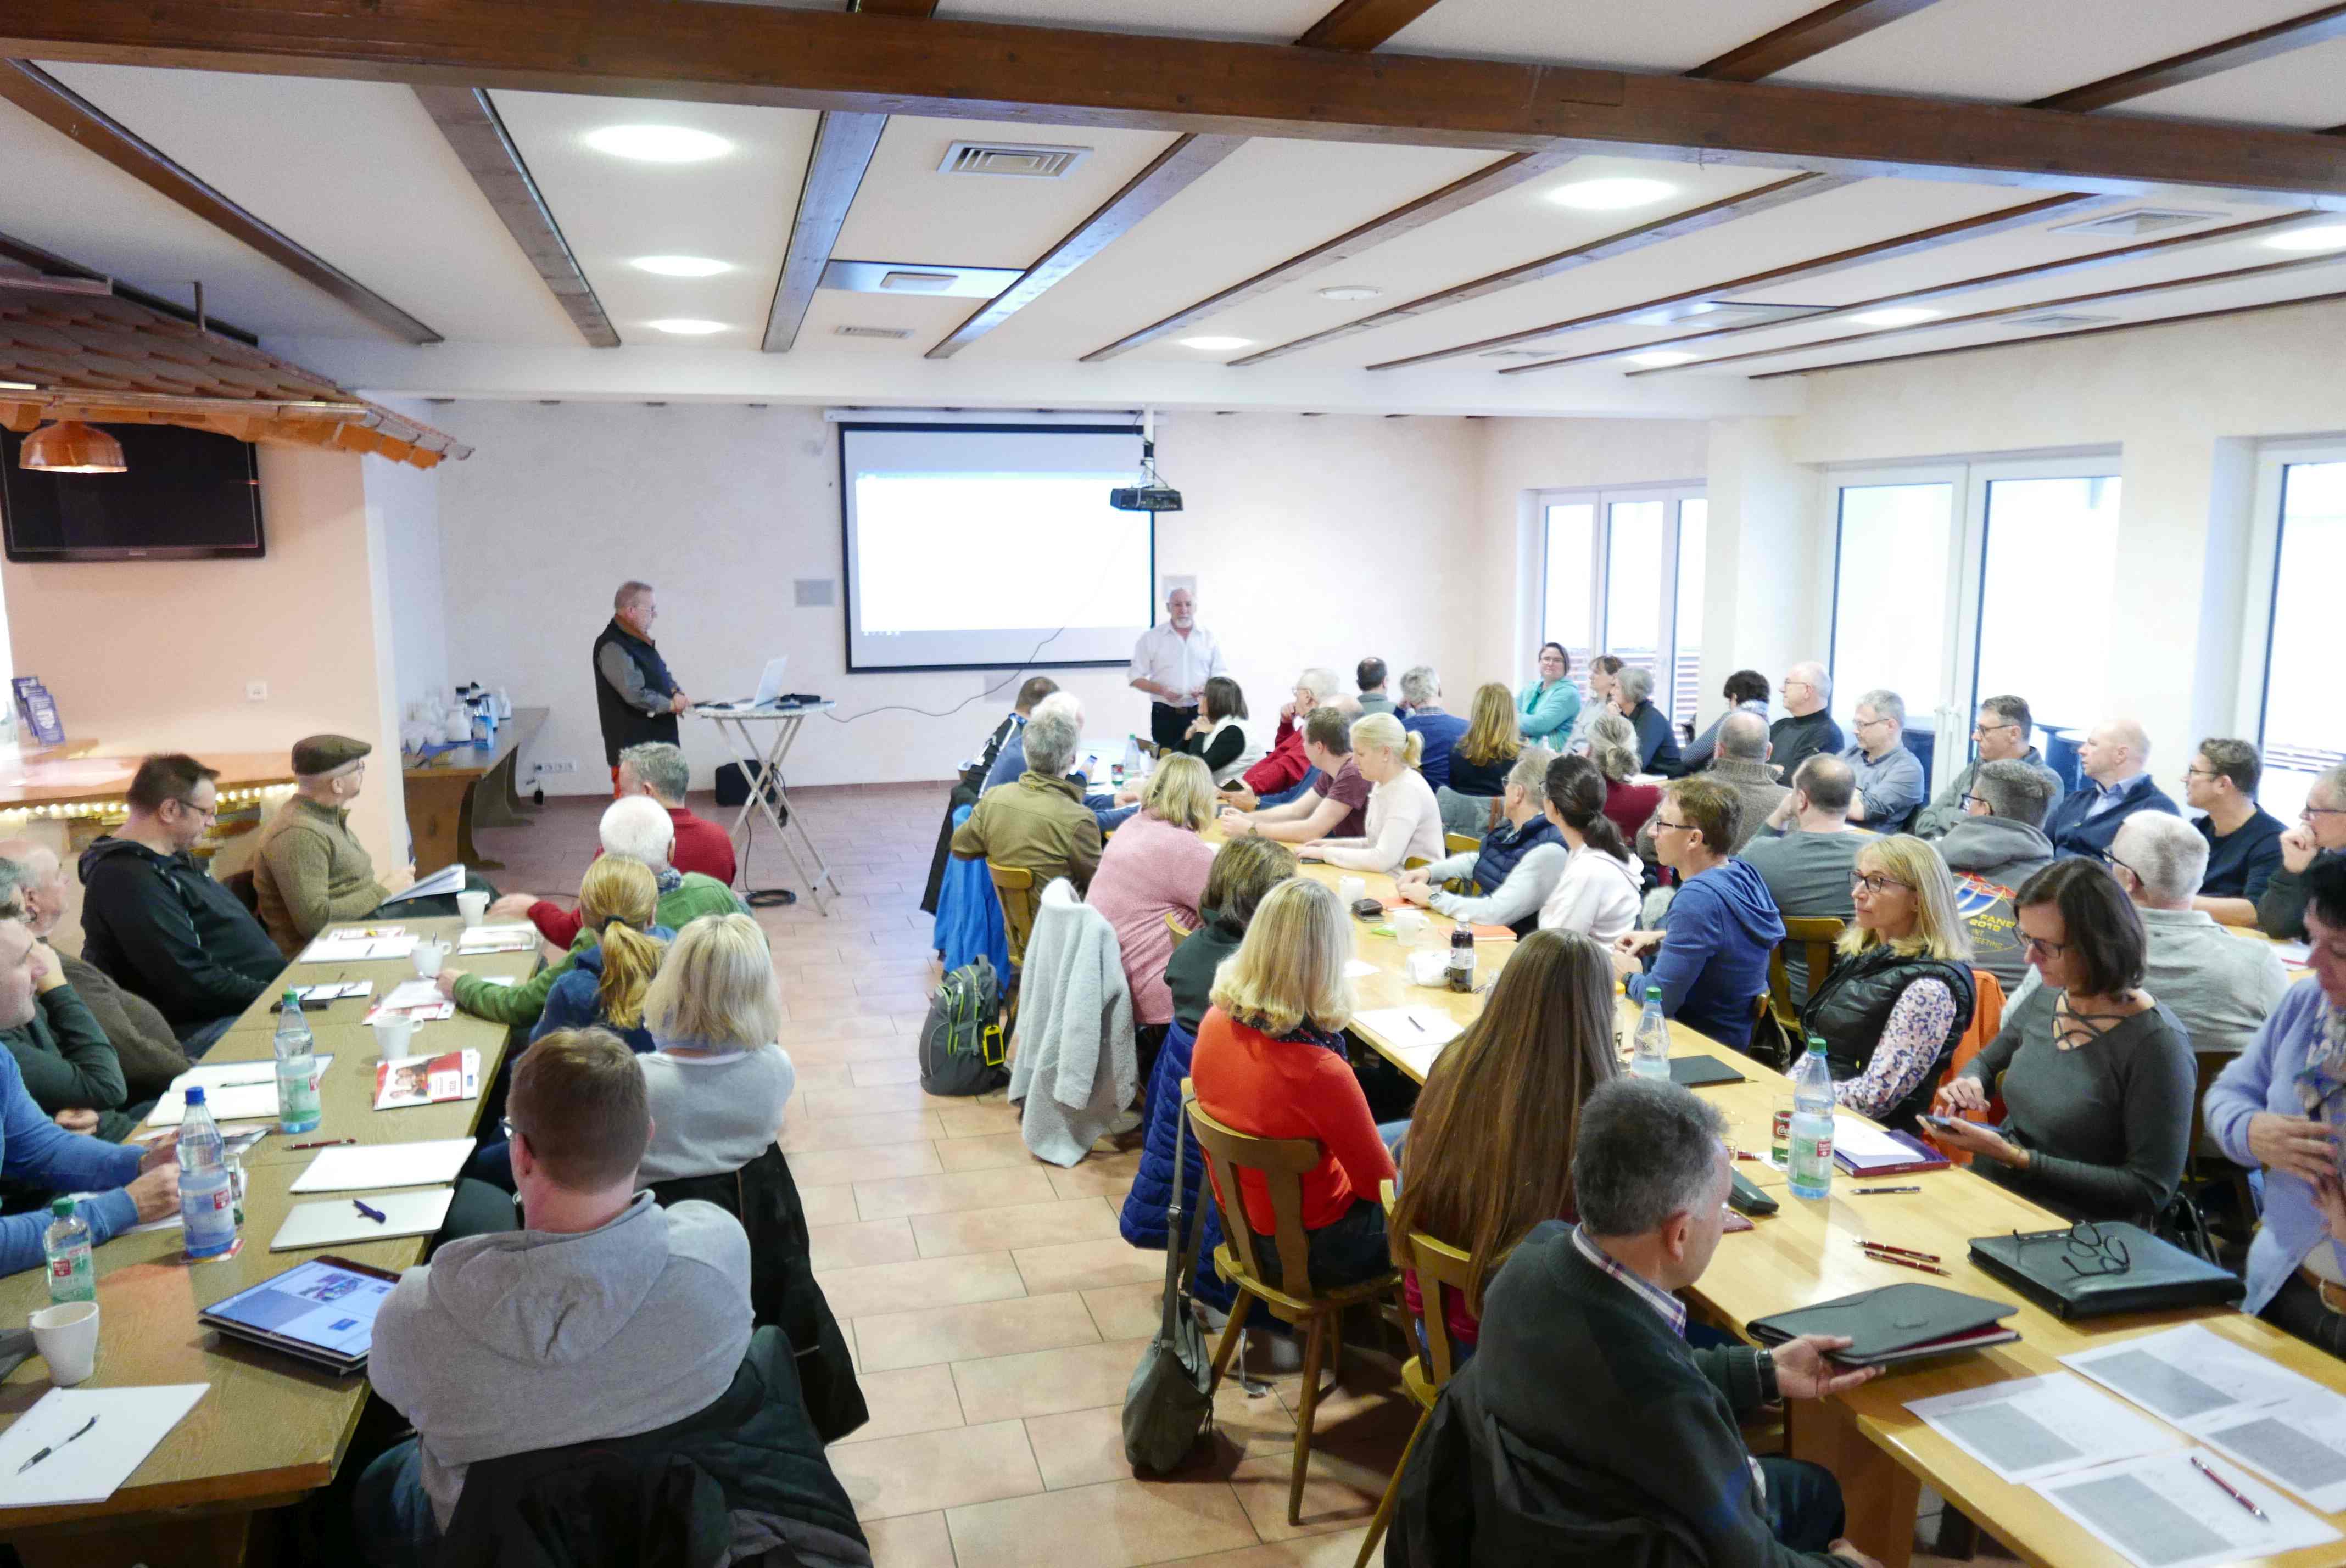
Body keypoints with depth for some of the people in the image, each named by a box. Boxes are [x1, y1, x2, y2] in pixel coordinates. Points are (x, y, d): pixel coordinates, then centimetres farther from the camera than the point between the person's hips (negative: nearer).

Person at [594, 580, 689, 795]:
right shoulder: (612, 647, -18)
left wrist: (677, 693, 0)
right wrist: (671, 705, -11)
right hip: (632, 745, -10)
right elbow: (635, 694, -24)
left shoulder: (640, 640, 13)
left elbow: (663, 673, 21)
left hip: (655, 738, 10)